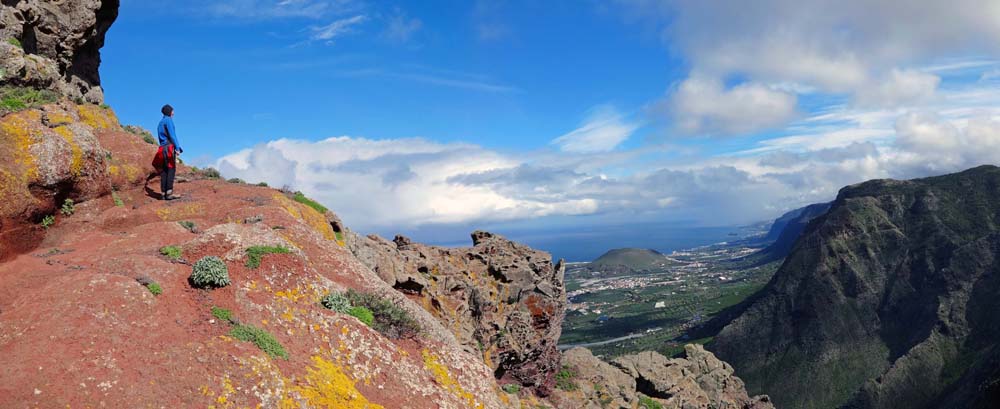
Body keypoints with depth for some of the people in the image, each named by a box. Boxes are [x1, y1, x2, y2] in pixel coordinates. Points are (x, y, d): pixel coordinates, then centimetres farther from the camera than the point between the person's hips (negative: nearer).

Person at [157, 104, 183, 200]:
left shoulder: (160, 123, 23)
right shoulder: (168, 120, -3)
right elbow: (172, 135, -14)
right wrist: (177, 148, -18)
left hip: (162, 148, 9)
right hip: (170, 147, -9)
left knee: (164, 170, 5)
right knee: (171, 169, -12)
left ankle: (164, 193, 2)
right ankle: (169, 193, -20)